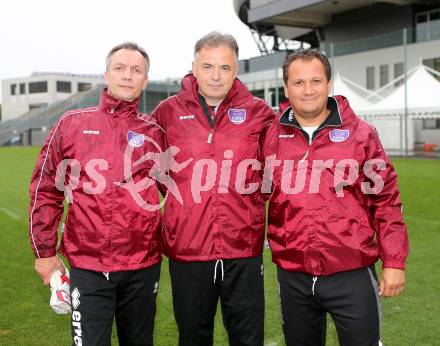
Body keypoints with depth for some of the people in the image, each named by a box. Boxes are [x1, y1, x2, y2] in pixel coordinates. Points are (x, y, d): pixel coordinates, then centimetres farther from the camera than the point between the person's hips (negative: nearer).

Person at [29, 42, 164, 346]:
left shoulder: (154, 133, 3)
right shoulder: (72, 124, 0)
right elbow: (45, 189, 5)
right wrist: (45, 251, 4)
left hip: (143, 267, 2)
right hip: (88, 267, -1)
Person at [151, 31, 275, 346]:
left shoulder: (259, 113, 0)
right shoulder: (170, 112, 0)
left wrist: (257, 189, 7)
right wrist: (176, 193, 10)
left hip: (244, 251, 0)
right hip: (187, 249, 1)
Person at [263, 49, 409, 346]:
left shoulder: (360, 133, -3)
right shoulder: (271, 137, 0)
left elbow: (386, 200, 0)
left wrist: (394, 261, -2)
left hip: (352, 274, -2)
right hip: (292, 277, 2)